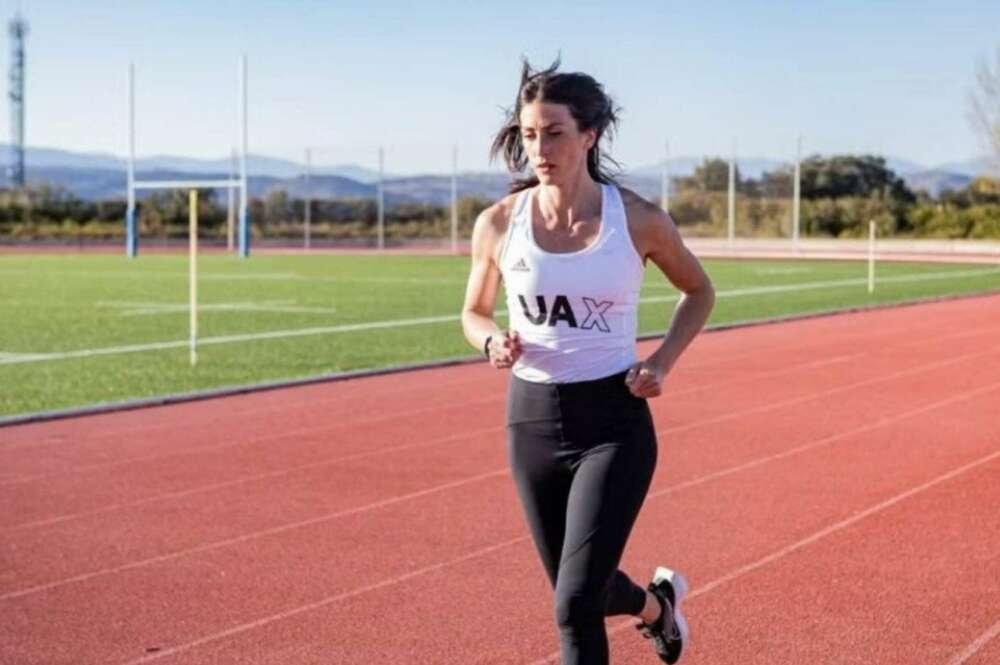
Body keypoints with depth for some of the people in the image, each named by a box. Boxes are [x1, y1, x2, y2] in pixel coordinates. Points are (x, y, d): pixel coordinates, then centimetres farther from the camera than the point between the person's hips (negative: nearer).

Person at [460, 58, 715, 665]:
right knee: (581, 590, 19)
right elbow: (474, 313, 11)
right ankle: (657, 603, 54)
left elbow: (699, 291, 9)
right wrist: (494, 342, -12)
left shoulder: (638, 220, -9)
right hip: (533, 420, 3)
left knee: (576, 604, -14)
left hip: (614, 421, -3)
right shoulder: (499, 224, -5)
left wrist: (662, 363, -6)